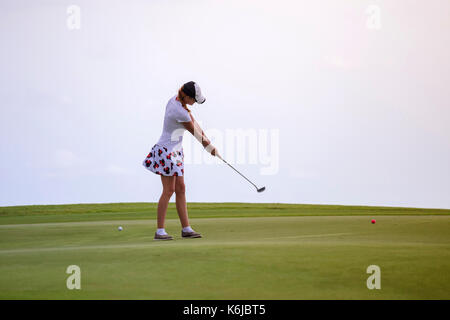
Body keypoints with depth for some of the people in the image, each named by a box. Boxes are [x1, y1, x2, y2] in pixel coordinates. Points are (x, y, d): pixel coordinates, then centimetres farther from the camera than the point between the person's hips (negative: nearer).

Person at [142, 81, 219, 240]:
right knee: (169, 190, -7)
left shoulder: (176, 99, 4)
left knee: (180, 189, 10)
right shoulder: (180, 112, -25)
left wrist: (206, 140, 2)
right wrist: (208, 146, 4)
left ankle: (186, 228, 13)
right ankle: (159, 231, -3)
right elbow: (194, 131, -11)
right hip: (166, 151, -10)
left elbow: (193, 121, 8)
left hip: (175, 152, 10)